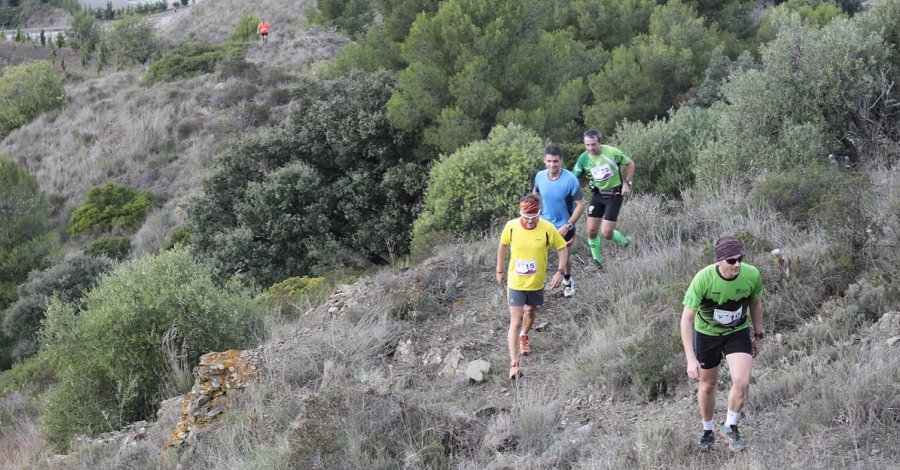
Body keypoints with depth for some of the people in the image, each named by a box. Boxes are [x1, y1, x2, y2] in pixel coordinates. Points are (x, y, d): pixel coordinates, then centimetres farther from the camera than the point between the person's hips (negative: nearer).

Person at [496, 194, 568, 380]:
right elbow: (502, 246, 3)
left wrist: (560, 271, -14)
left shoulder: (547, 229, -18)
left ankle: (524, 337, 57)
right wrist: (500, 271, 8)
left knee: (530, 311, 25)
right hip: (516, 282, -2)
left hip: (537, 282, 2)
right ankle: (514, 363, -6)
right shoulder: (511, 227, -16)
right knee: (515, 321, -7)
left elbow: (563, 248, -4)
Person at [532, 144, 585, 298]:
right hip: (543, 223, 2)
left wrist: (567, 226, -23)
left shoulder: (570, 180, -26)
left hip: (564, 226, -2)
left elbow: (580, 205, -20)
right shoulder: (540, 176, -14)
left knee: (565, 255, 19)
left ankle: (567, 280, 48)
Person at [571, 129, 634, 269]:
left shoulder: (612, 153, -19)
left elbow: (630, 163, -3)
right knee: (591, 231, 0)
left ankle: (623, 241, 22)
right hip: (597, 194, 4)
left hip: (615, 195, -4)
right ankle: (597, 262, 20)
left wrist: (627, 183, -9)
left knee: (606, 233, -11)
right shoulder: (584, 158, -9)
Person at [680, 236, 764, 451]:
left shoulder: (752, 275, -23)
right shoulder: (703, 279, -32)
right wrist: (691, 359, -35)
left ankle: (730, 427, 11)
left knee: (742, 383, -16)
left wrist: (758, 336, 9)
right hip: (706, 333, -1)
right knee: (707, 385, 13)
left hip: (738, 332, 1)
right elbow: (687, 318, -29)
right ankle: (708, 431, 38)